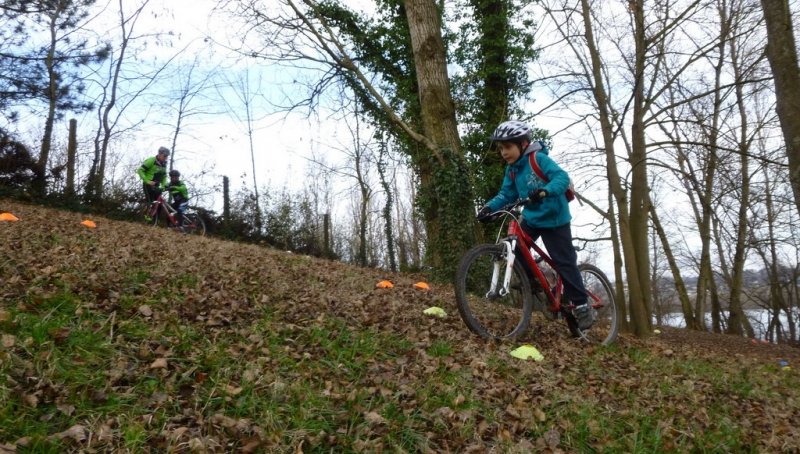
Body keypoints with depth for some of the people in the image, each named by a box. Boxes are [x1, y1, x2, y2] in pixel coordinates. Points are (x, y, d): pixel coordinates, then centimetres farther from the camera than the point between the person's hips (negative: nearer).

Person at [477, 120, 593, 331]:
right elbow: (507, 194, 0)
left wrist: (544, 191, -47)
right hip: (531, 217, 7)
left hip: (554, 218, -7)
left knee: (564, 263, -4)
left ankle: (581, 306, 10)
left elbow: (562, 177, -29)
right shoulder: (511, 169, 2)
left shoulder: (539, 159, -19)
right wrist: (490, 206, -17)